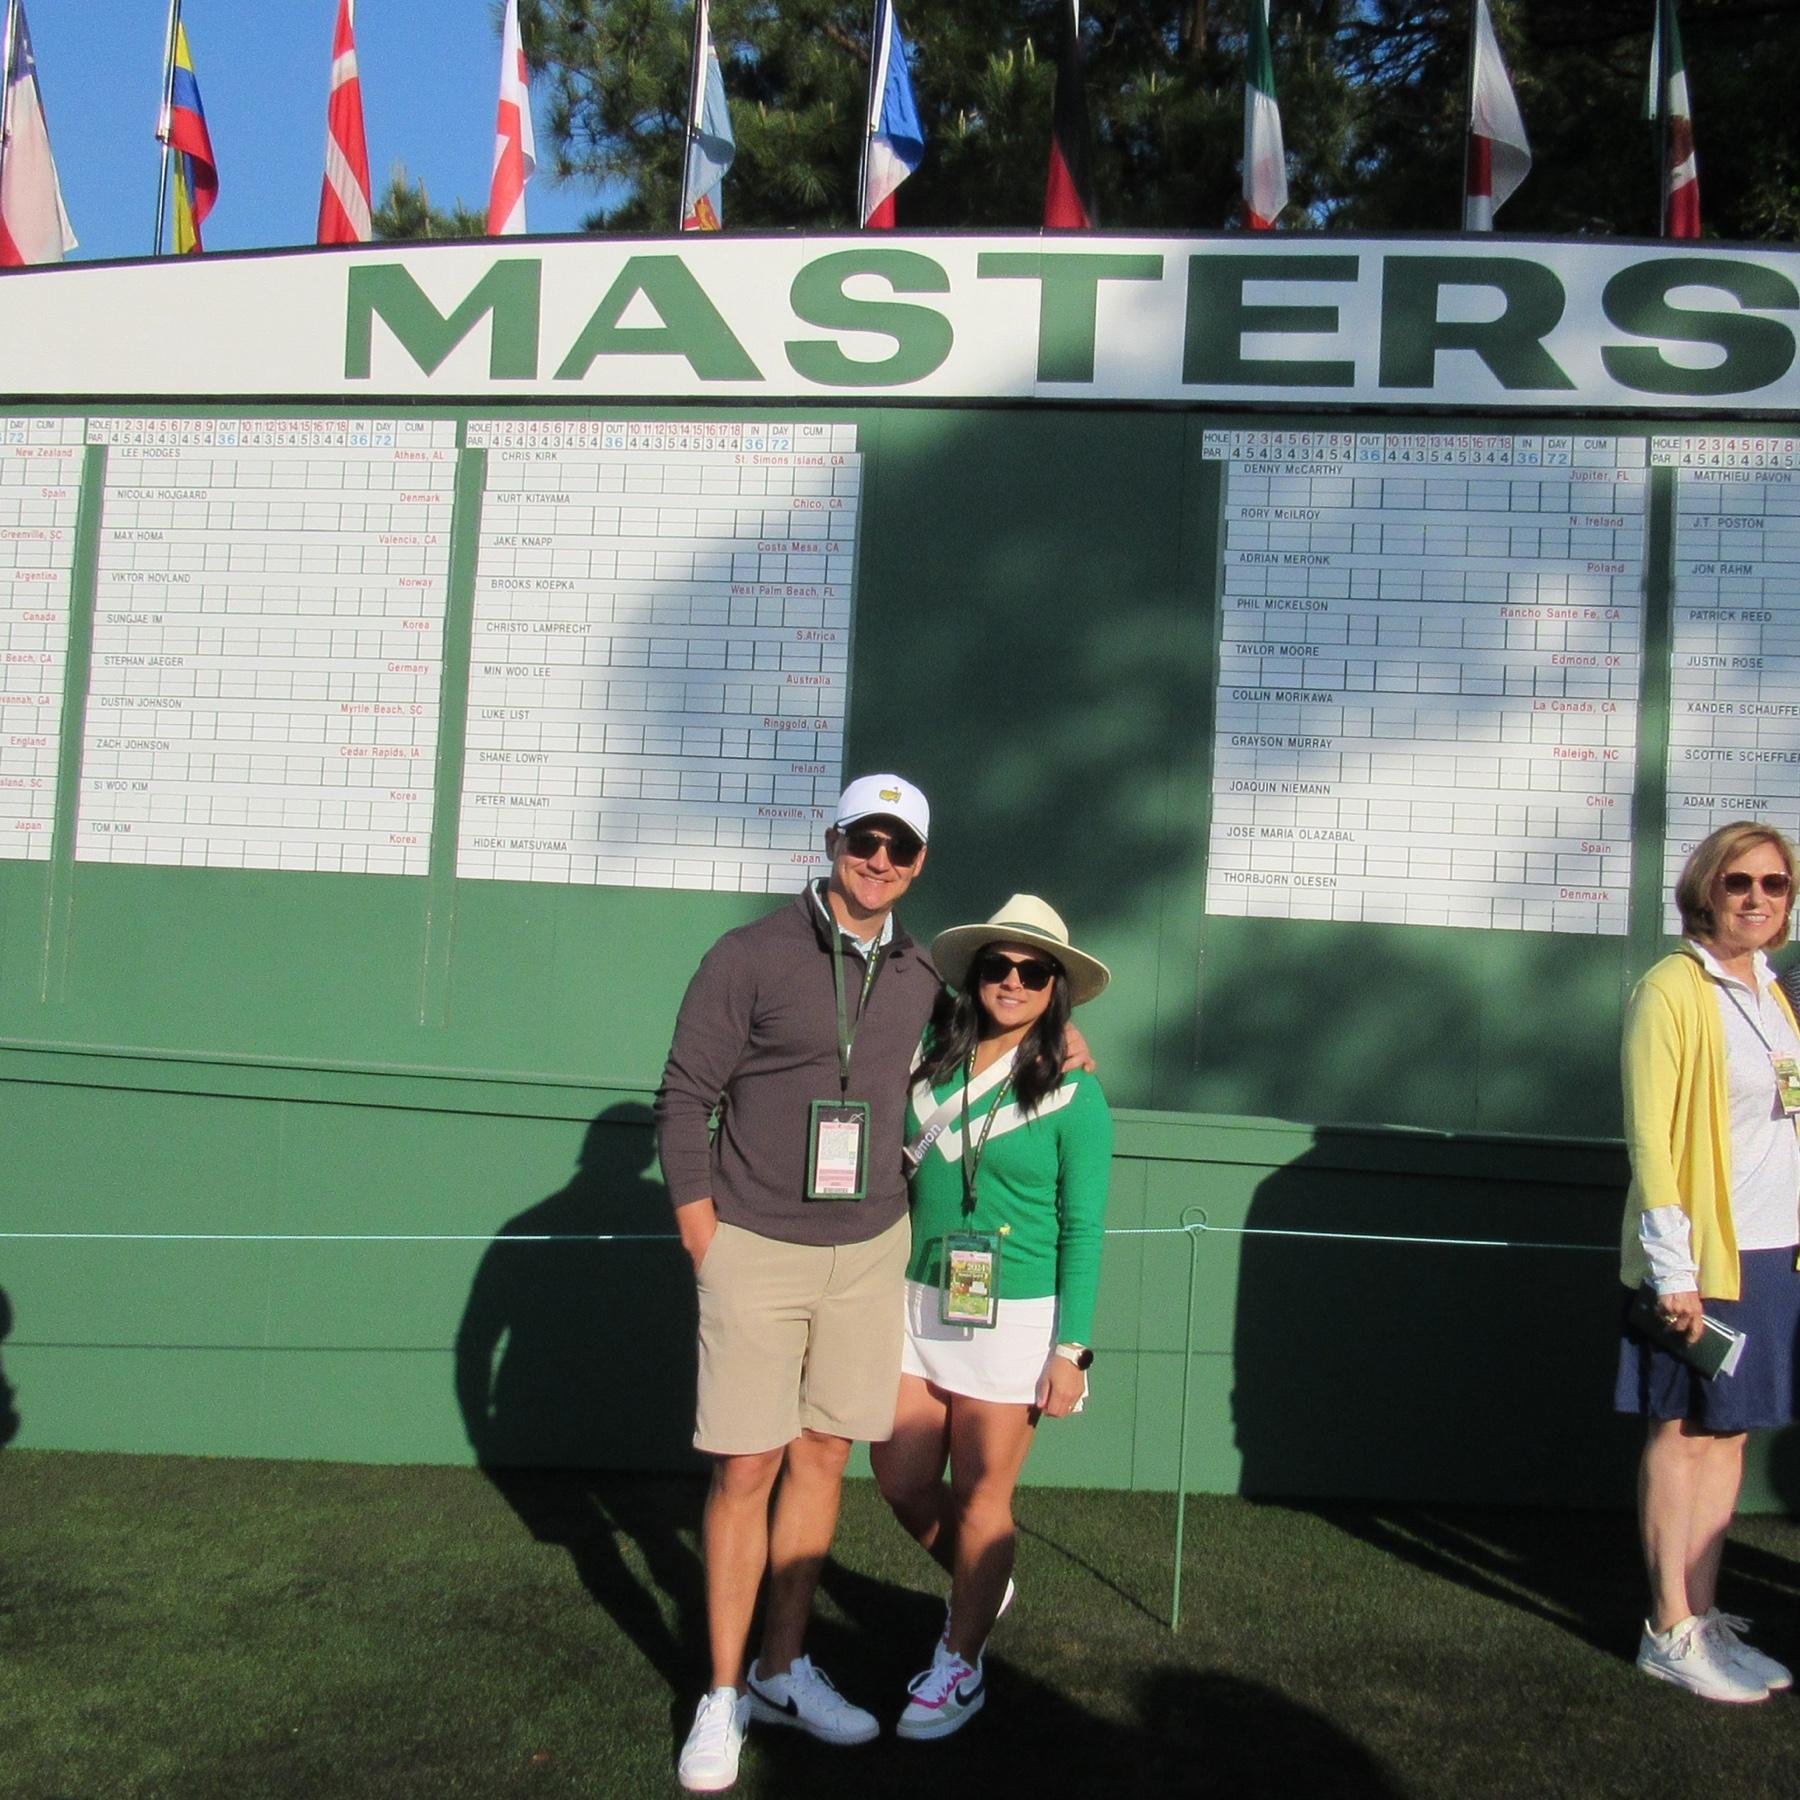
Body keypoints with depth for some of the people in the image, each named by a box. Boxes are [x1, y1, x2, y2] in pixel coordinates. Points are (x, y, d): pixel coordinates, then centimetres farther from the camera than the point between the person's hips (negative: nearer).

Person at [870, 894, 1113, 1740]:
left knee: (981, 1495, 5)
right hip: (922, 1302, 4)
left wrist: (1071, 1350, -8)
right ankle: (982, 1584, 39)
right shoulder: (932, 1063, 2)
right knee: (901, 1479, 10)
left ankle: (959, 1668, 24)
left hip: (1015, 1317, -4)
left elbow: (1082, 1229, -6)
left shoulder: (1073, 1093, -7)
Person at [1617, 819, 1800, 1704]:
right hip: (1702, 1255, -7)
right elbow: (1649, 1136, -14)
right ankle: (1670, 1633, 10)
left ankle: (1704, 1616, 22)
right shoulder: (1672, 990, -10)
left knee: (1729, 1432, 12)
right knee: (1682, 1434, 1)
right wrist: (1674, 1269, -17)